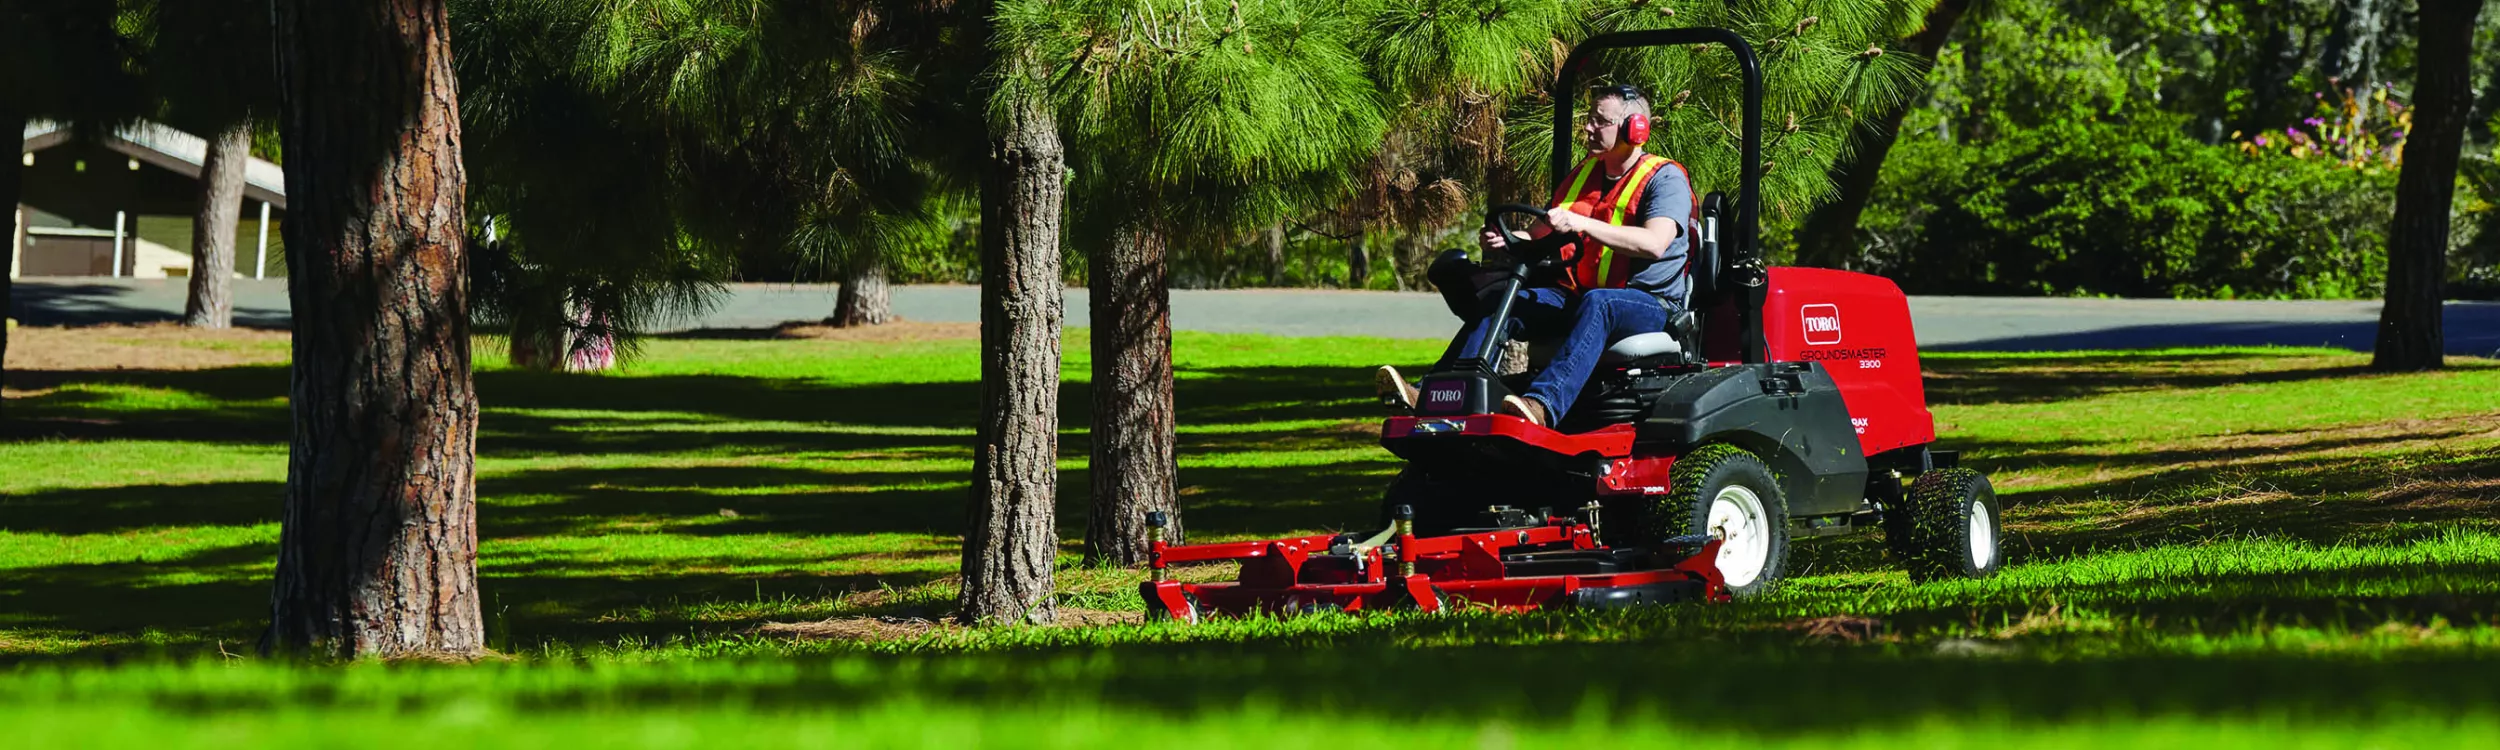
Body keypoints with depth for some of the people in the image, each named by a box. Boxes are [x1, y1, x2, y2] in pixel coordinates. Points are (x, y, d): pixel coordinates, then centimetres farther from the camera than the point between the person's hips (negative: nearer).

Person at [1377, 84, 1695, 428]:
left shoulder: (1665, 179, -4)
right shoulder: (1585, 173, 20)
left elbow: (1654, 243, -23)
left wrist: (1581, 224, -30)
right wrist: (1505, 241, -2)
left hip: (1648, 303, -7)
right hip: (1574, 294, 7)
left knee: (1597, 304, -40)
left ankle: (1543, 405, -61)